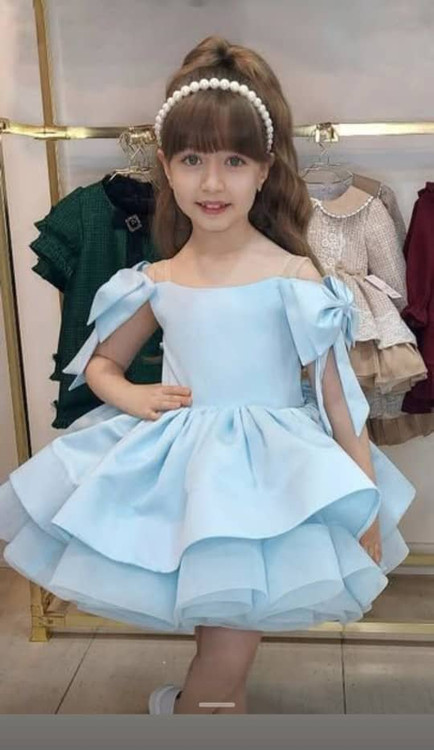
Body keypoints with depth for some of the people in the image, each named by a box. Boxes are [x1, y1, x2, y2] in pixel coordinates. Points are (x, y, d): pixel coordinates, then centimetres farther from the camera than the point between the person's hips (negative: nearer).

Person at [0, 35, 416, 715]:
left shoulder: (292, 276, -9)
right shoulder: (155, 282, 2)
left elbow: (339, 396, -6)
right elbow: (98, 362, 17)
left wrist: (367, 510, -4)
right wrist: (132, 396, -6)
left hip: (267, 476, -3)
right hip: (177, 469, 3)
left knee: (230, 653, 0)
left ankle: (182, 709, 31)